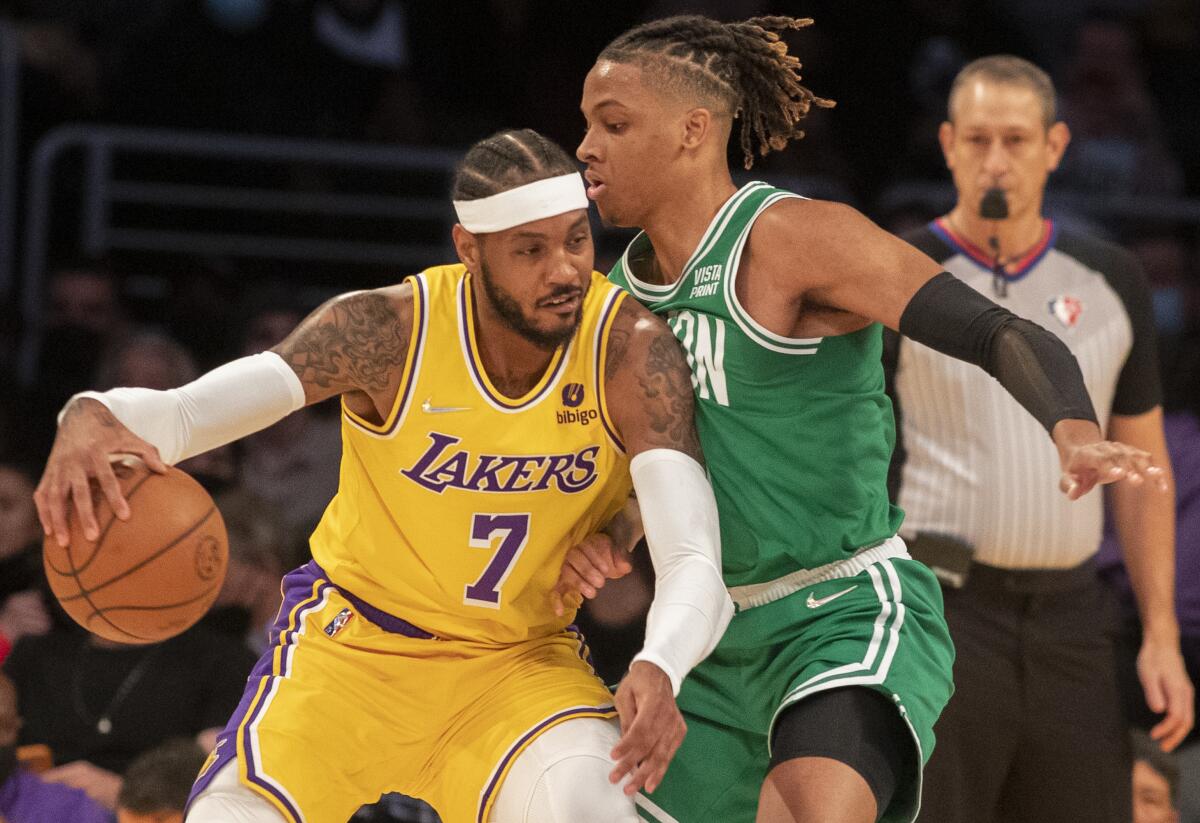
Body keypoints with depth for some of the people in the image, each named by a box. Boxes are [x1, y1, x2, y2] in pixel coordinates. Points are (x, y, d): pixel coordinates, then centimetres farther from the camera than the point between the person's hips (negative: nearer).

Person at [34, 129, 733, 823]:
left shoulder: (631, 350, -20)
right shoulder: (392, 330, -20)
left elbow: (695, 563, -27)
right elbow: (180, 412, -25)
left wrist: (660, 670, -51)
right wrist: (93, 417, -50)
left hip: (523, 659, 0)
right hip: (357, 638, 0)